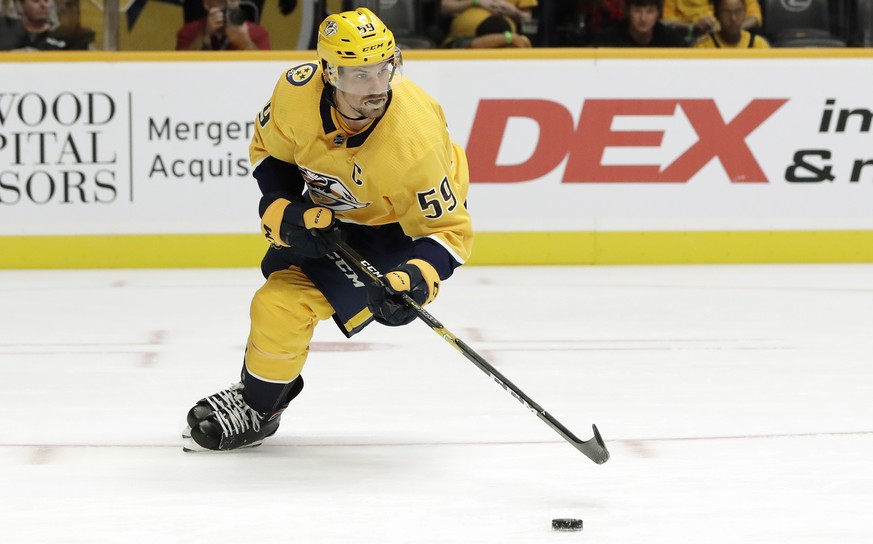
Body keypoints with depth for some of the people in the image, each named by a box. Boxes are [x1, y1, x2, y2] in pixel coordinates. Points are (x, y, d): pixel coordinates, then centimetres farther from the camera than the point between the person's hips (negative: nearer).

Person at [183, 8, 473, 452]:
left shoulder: (414, 141, -39)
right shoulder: (297, 91, -28)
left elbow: (448, 231, -28)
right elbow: (269, 151, -5)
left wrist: (416, 283, -44)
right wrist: (284, 210, -20)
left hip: (391, 227, -6)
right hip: (327, 210, 6)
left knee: (285, 305, -15)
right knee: (278, 286, 22)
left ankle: (256, 409, 10)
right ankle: (254, 388, 49)